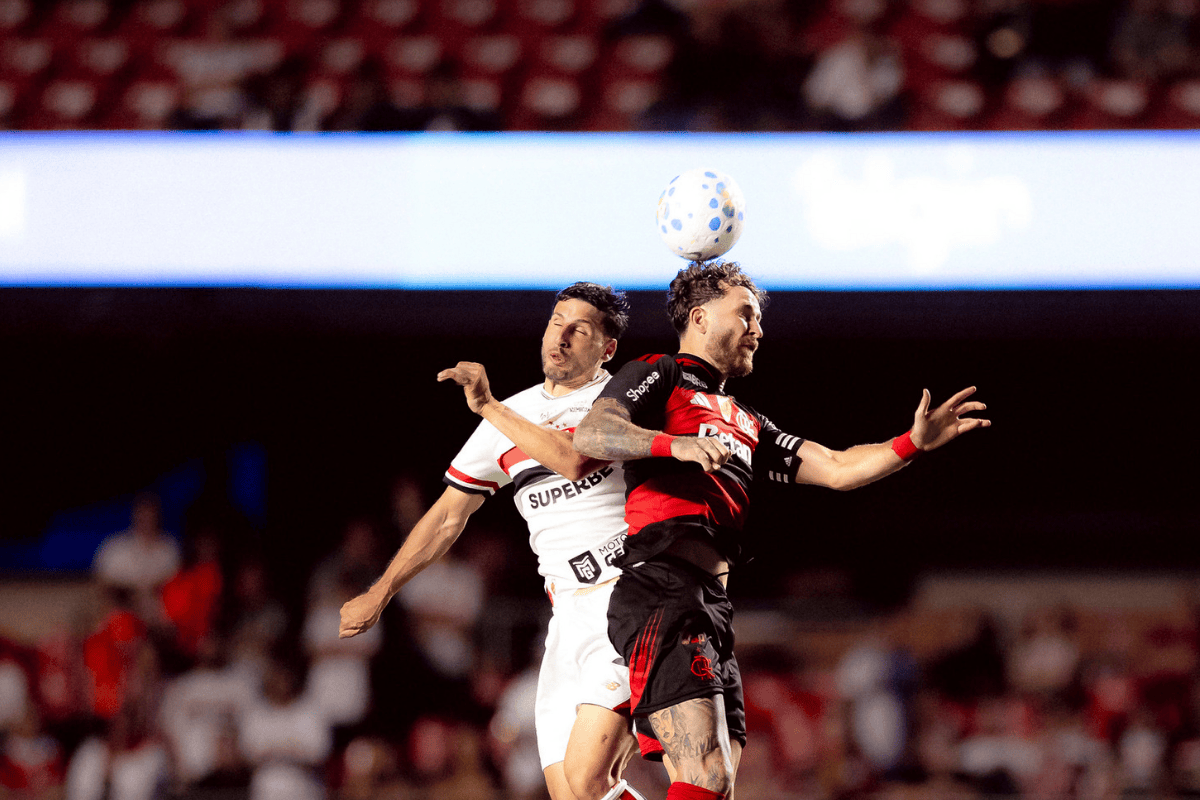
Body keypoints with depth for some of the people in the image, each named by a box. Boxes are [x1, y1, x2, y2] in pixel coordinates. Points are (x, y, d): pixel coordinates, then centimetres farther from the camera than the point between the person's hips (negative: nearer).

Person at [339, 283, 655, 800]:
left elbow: (577, 460, -20)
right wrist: (379, 594, 22)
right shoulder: (509, 419, 17)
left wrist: (490, 408, -16)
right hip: (569, 616, 6)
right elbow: (448, 517, 23)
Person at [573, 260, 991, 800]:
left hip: (713, 610, 9)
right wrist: (676, 444, -25)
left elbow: (836, 468, 26)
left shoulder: (745, 425, 33)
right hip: (662, 595, -9)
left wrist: (913, 443, 11)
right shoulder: (658, 376, 9)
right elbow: (591, 435, -9)